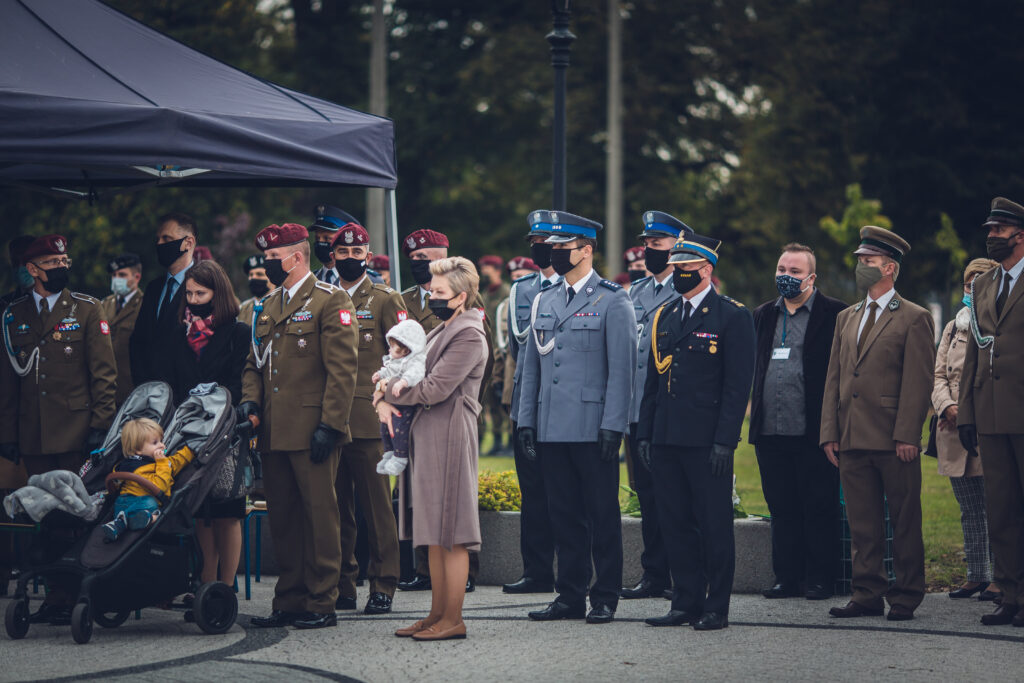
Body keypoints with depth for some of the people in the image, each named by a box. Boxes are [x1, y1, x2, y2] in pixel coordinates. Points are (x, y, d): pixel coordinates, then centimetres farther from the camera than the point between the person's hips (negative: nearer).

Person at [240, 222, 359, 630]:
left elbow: (342, 369, -10)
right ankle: (289, 601, 15)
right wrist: (250, 399, 4)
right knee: (282, 517, 9)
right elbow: (255, 363, 25)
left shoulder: (330, 301, -5)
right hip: (274, 433, 7)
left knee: (319, 515, -4)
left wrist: (330, 424, -16)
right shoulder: (268, 307, 19)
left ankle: (321, 603, 1)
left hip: (312, 431, -7)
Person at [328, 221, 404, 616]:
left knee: (376, 504, -4)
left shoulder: (385, 301, 5)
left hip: (369, 418, -4)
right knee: (337, 505, 6)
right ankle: (342, 586, 12)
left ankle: (382, 586, 1)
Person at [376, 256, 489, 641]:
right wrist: (385, 399, -2)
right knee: (434, 536, 12)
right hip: (425, 437, 10)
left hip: (449, 440, -10)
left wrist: (388, 390, -6)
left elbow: (433, 389, -18)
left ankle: (453, 619, -3)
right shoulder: (440, 332, 19)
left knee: (452, 535, -6)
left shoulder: (469, 336, -12)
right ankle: (437, 613, 17)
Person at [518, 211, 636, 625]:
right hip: (552, 430, 6)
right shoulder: (544, 302, 15)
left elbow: (621, 369, -7)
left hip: (594, 430, -6)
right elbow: (531, 367, 17)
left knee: (602, 514, 0)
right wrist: (526, 421, 9)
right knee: (564, 514, 8)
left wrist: (612, 426, -14)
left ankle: (605, 598, 6)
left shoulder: (613, 302, -2)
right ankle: (570, 597, 14)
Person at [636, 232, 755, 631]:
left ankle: (716, 609, 5)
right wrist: (644, 433, 11)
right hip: (667, 440, 6)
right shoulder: (664, 316, 15)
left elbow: (738, 384, -8)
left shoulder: (733, 317, -4)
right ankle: (686, 603, 15)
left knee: (714, 525, -1)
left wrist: (724, 441, -14)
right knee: (675, 524, 8)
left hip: (707, 442, -6)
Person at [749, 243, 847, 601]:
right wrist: (755, 407, 9)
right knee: (781, 508, 9)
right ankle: (787, 577, 15)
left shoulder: (834, 313, -2)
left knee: (819, 507, 0)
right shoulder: (763, 315, 16)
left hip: (813, 431, -5)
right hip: (771, 431, 5)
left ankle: (819, 579, 7)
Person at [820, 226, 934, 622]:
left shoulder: (914, 319, -1)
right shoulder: (846, 319, 18)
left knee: (904, 522, 1)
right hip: (853, 440, 6)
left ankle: (906, 598, 7)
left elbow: (918, 382, -7)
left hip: (894, 441, -6)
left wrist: (907, 436, -14)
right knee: (862, 525, 6)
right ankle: (868, 596, 11)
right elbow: (834, 378, 15)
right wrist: (830, 433, 6)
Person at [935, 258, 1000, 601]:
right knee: (970, 511, 10)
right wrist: (947, 406, -5)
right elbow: (939, 375, 15)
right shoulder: (953, 328, 18)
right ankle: (976, 576, 16)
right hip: (956, 432, 6)